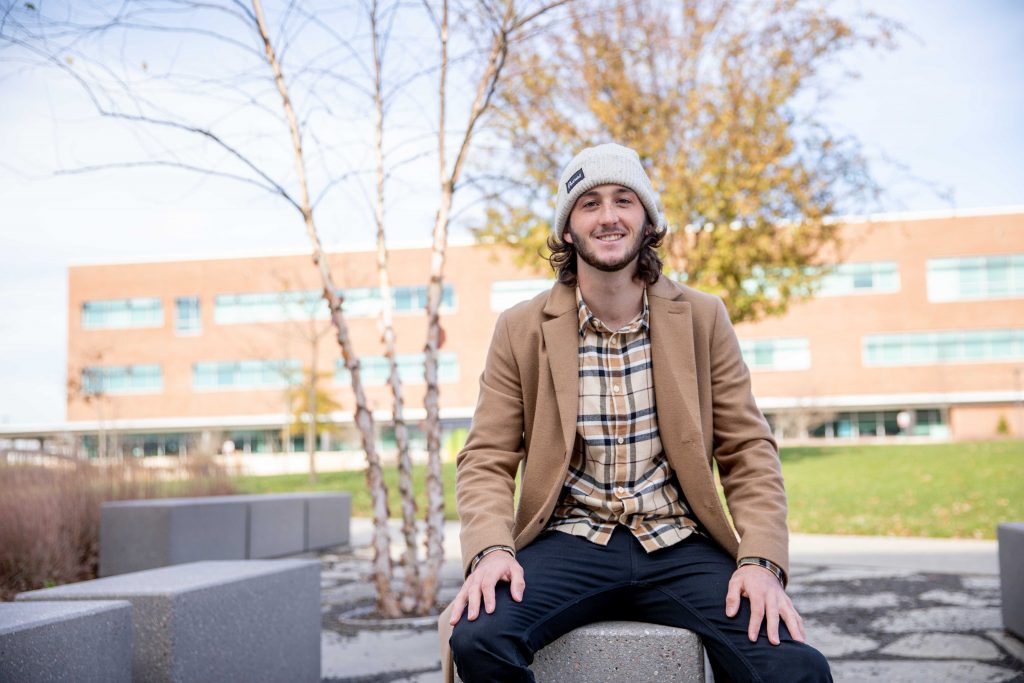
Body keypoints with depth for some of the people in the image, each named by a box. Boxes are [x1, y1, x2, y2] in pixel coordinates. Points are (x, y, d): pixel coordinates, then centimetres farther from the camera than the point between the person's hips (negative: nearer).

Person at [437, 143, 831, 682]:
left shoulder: (703, 319, 6)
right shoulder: (521, 329, 4)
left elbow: (748, 449, 6)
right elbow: (487, 459, 3)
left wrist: (761, 560, -10)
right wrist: (491, 550, -17)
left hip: (678, 547, 1)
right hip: (570, 542, 0)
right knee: (475, 638, -30)